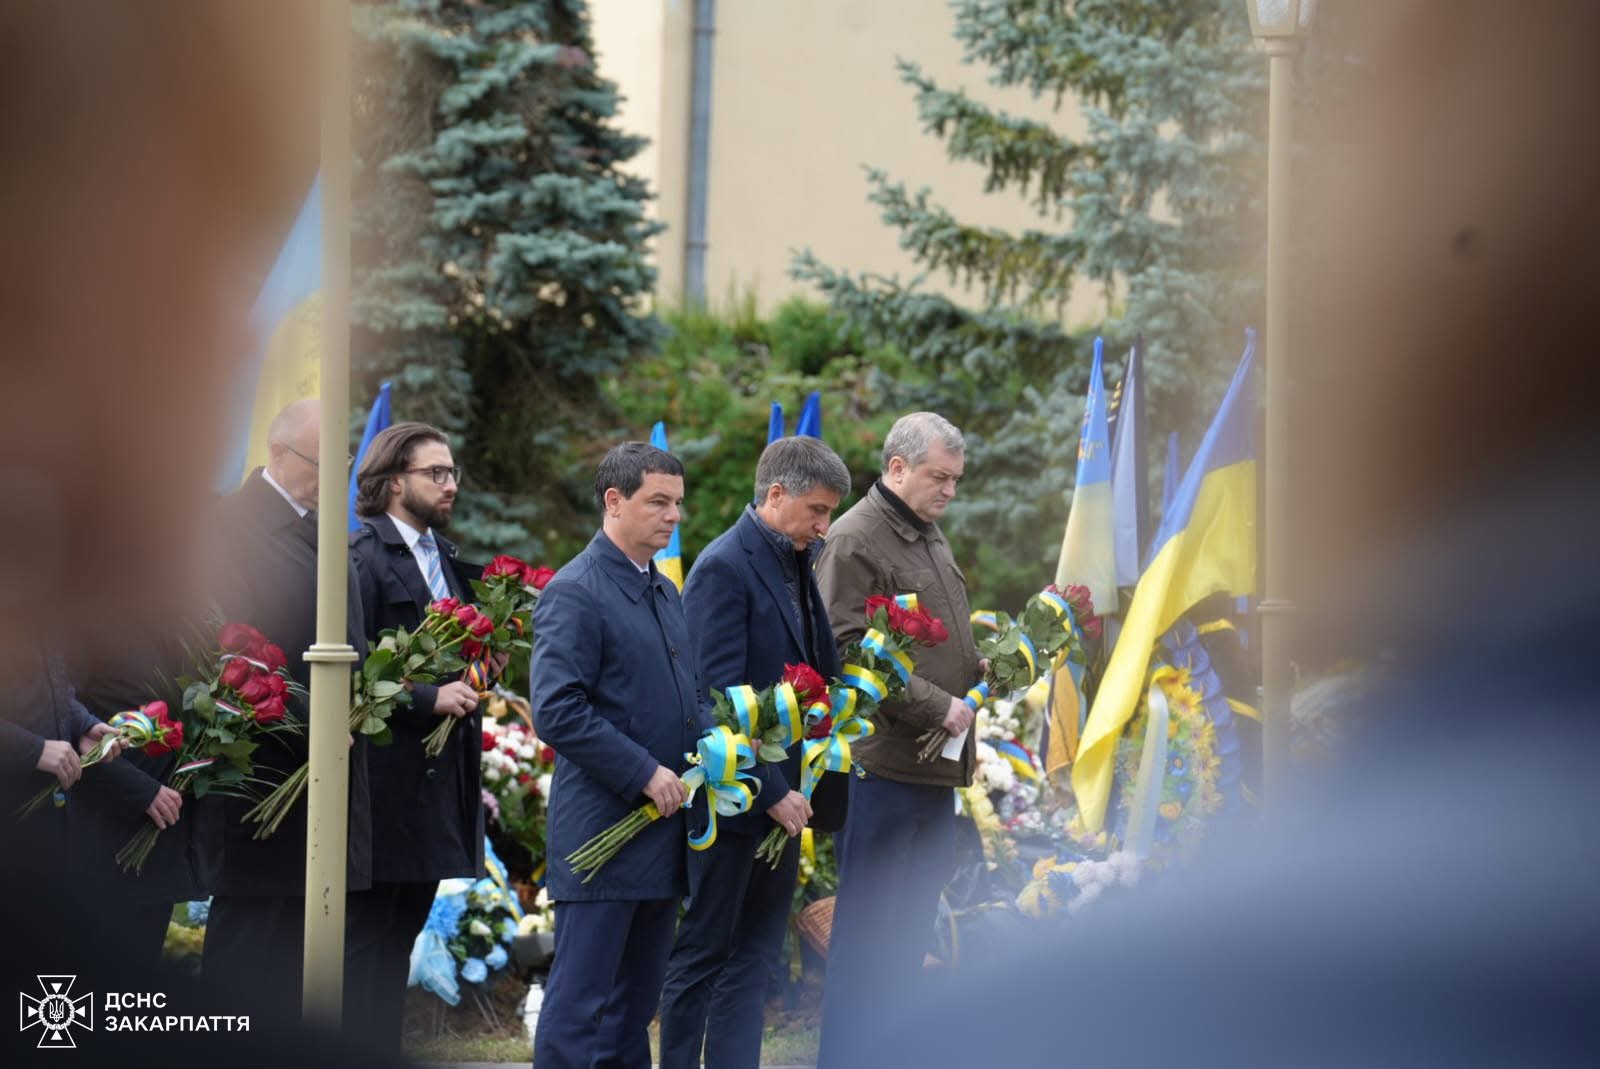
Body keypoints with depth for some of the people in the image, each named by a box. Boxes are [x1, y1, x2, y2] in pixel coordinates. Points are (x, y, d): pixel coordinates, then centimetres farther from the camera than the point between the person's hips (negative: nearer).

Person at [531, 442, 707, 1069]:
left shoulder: (666, 593, 17)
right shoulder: (575, 593, -11)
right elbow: (557, 712, -18)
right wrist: (645, 774, -19)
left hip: (662, 828, 9)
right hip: (602, 829, -9)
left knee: (635, 1005, 13)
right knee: (580, 1005, -8)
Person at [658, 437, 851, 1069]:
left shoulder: (797, 563, 11)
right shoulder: (724, 568, -15)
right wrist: (771, 792, -19)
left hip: (781, 792, 8)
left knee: (756, 956, 9)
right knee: (705, 952, 1)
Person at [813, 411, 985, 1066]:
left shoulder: (929, 537, 18)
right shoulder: (855, 540, -12)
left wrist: (982, 670, 10)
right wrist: (937, 706, -18)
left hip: (936, 765, 9)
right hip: (883, 762, -9)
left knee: (914, 916, 14)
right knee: (867, 918, -6)